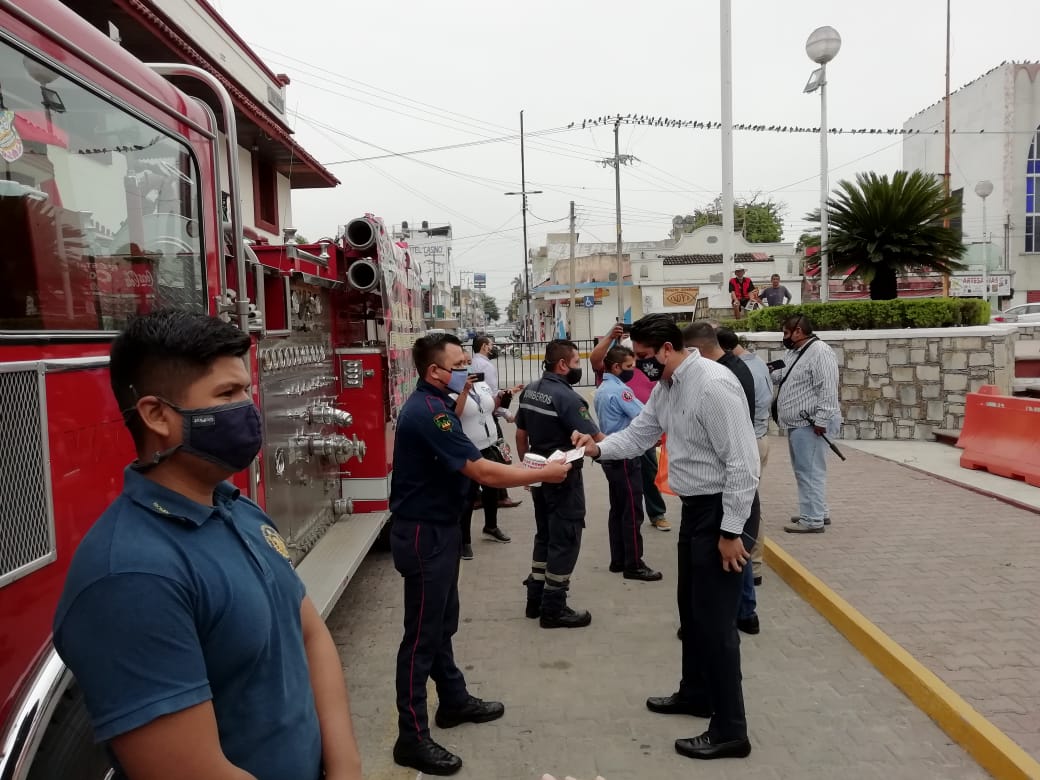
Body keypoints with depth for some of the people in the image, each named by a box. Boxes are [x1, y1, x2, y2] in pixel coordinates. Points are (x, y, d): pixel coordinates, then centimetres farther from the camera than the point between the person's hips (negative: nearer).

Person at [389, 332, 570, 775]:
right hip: (424, 534, -10)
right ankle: (412, 737, 10)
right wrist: (544, 474, -17)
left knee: (443, 623, 21)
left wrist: (526, 469, 2)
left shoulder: (432, 406, 9)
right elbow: (483, 473, -27)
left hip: (438, 528, 10)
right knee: (422, 634, -1)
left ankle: (454, 701, 37)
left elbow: (470, 467, 12)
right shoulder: (427, 413, -25)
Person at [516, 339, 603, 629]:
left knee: (544, 535, 19)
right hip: (564, 478, -8)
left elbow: (520, 435, 12)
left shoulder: (529, 390, 4)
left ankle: (536, 599, 26)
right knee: (565, 540, 2)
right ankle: (553, 608, 9)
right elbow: (597, 441, -23)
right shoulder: (567, 397, -21)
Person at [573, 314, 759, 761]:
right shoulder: (665, 388, 5)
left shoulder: (713, 385, -24)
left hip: (722, 510, -10)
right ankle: (696, 694, 42)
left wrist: (731, 531, -22)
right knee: (692, 607, 22)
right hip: (695, 507, 10)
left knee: (715, 619, -1)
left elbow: (742, 463, -25)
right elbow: (638, 434, 11)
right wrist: (598, 448, -7)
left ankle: (730, 731, 14)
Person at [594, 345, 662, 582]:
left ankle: (618, 560, 19)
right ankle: (633, 565, 1)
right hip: (624, 458, -10)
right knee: (632, 513, -4)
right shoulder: (619, 390, -18)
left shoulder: (602, 389, 13)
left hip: (610, 456, 10)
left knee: (618, 510, 13)